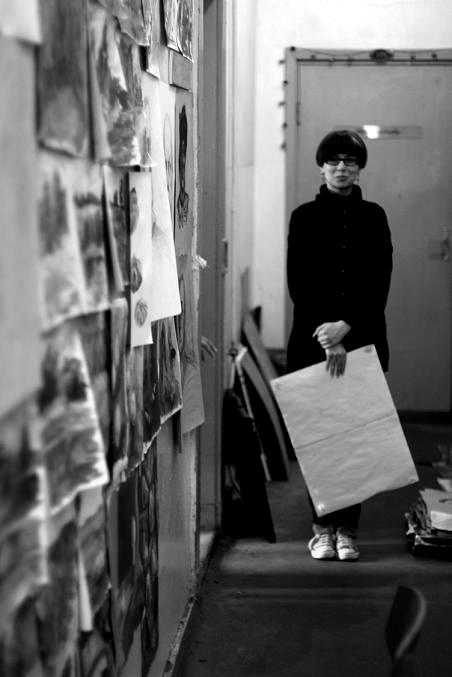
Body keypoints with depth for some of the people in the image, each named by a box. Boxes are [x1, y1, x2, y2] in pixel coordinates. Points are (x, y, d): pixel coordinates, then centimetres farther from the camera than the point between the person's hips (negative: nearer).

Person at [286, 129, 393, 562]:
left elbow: (379, 282, -1)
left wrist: (346, 326, -15)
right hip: (313, 340, -1)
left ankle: (347, 528, 7)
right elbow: (298, 283, -3)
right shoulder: (305, 217, 5)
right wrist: (326, 337, -13)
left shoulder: (373, 217, 7)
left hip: (364, 339, 1)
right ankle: (322, 528, 8)